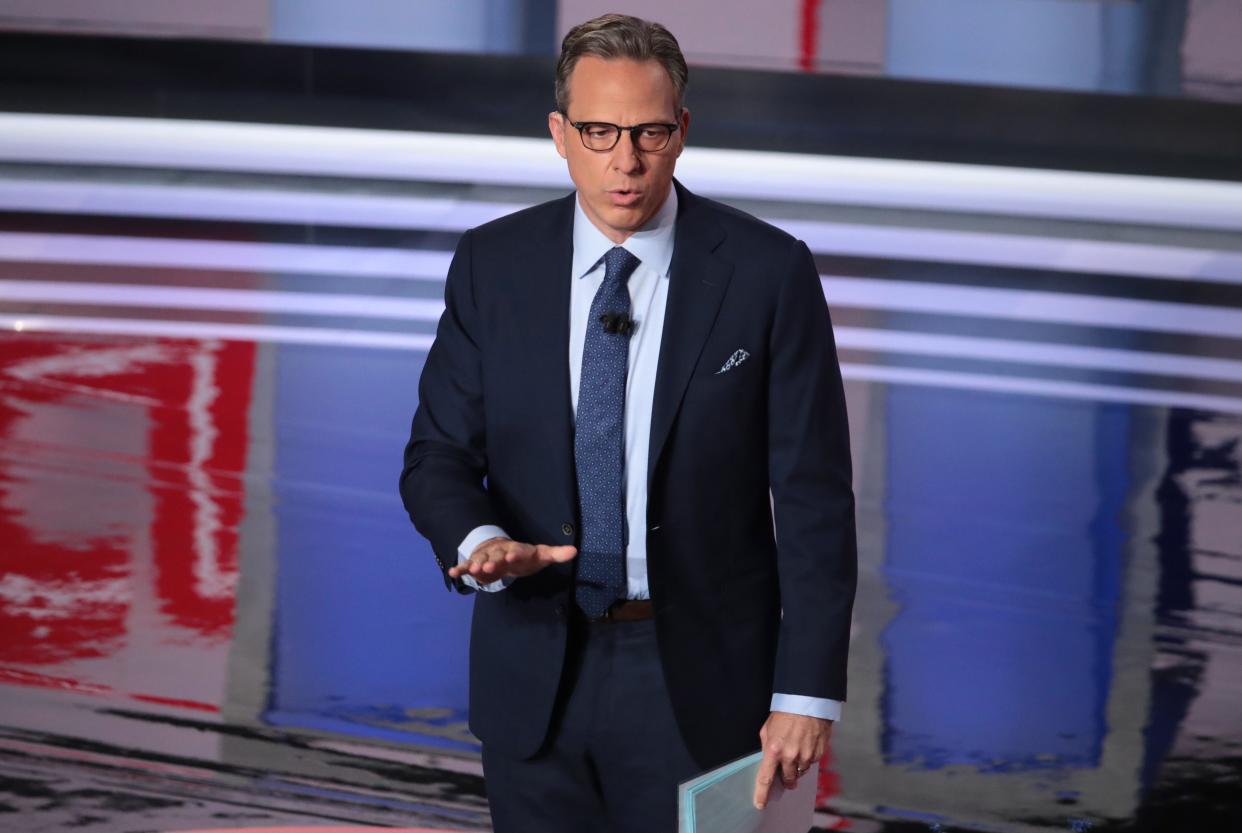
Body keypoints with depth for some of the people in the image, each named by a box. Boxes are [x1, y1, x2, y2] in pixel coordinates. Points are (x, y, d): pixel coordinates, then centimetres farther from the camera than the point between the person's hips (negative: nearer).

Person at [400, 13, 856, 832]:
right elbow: (440, 453, 4)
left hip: (699, 680, -2)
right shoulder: (494, 265, 1)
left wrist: (807, 694, -11)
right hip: (536, 676, 2)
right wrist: (480, 541, -20)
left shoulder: (768, 271, -7)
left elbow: (812, 495, -6)